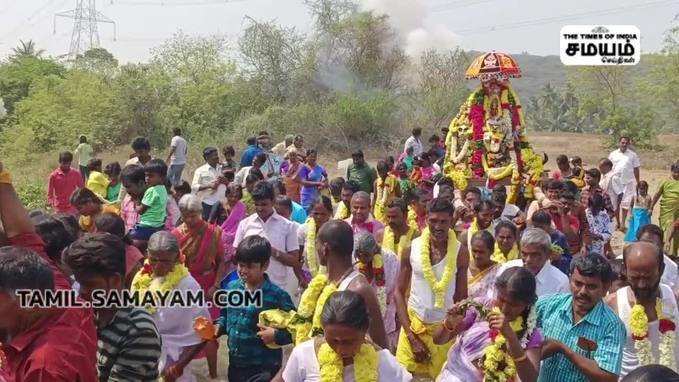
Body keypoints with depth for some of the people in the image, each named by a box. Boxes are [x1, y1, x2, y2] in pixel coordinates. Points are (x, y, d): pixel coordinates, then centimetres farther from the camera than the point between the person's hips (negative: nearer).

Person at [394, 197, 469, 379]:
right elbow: (399, 292, -3)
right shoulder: (411, 249, -8)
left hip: (445, 328, 0)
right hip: (413, 323, 1)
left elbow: (462, 299, -2)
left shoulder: (460, 254, -10)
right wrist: (411, 336, -8)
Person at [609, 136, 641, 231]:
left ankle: (623, 224, 11)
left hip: (628, 182, -1)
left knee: (625, 204, 2)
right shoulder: (613, 154, 5)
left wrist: (638, 183, 4)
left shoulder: (633, 155, 1)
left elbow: (636, 169, 5)